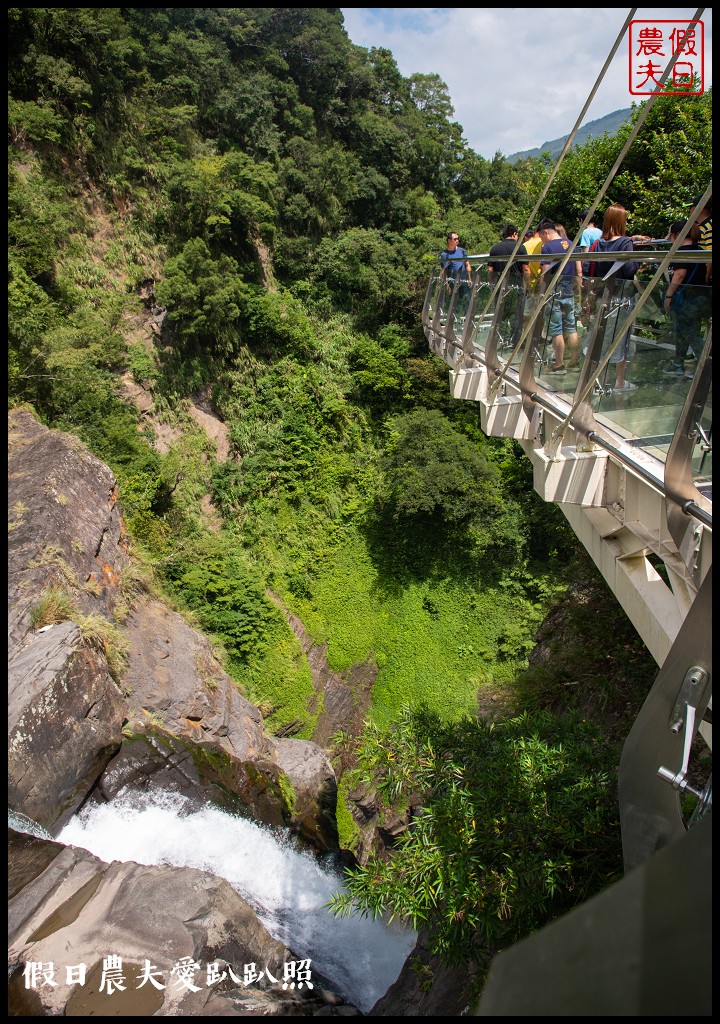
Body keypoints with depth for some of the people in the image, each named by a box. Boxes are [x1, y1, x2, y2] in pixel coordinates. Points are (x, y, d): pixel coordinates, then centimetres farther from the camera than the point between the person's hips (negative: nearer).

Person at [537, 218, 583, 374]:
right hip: (569, 291, 7)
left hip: (554, 292, -6)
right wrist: (577, 287, 19)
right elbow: (579, 270, 11)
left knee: (556, 330, -2)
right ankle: (575, 362, 16)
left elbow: (546, 274, -16)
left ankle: (559, 365, -1)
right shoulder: (571, 244, 11)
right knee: (571, 328, 11)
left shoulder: (547, 248, -10)